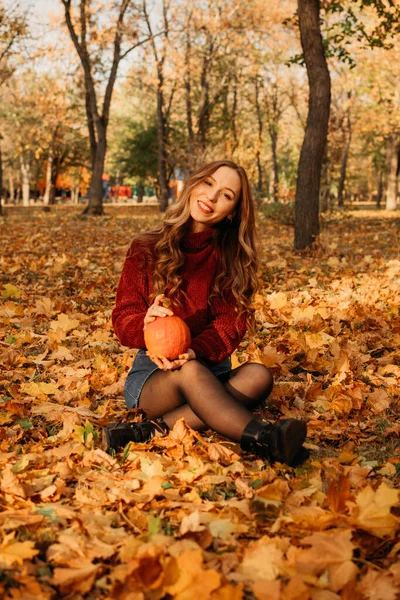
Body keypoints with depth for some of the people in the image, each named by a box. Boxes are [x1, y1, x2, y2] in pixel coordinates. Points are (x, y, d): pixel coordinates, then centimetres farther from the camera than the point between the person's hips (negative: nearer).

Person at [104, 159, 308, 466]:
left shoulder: (233, 258, 6)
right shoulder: (147, 250, 1)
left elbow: (229, 325, -5)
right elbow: (124, 319, -4)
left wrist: (195, 351, -28)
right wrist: (146, 324, -30)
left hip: (211, 370, 3)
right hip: (153, 375, -2)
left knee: (258, 375, -29)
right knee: (191, 372, -36)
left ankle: (155, 430, -38)